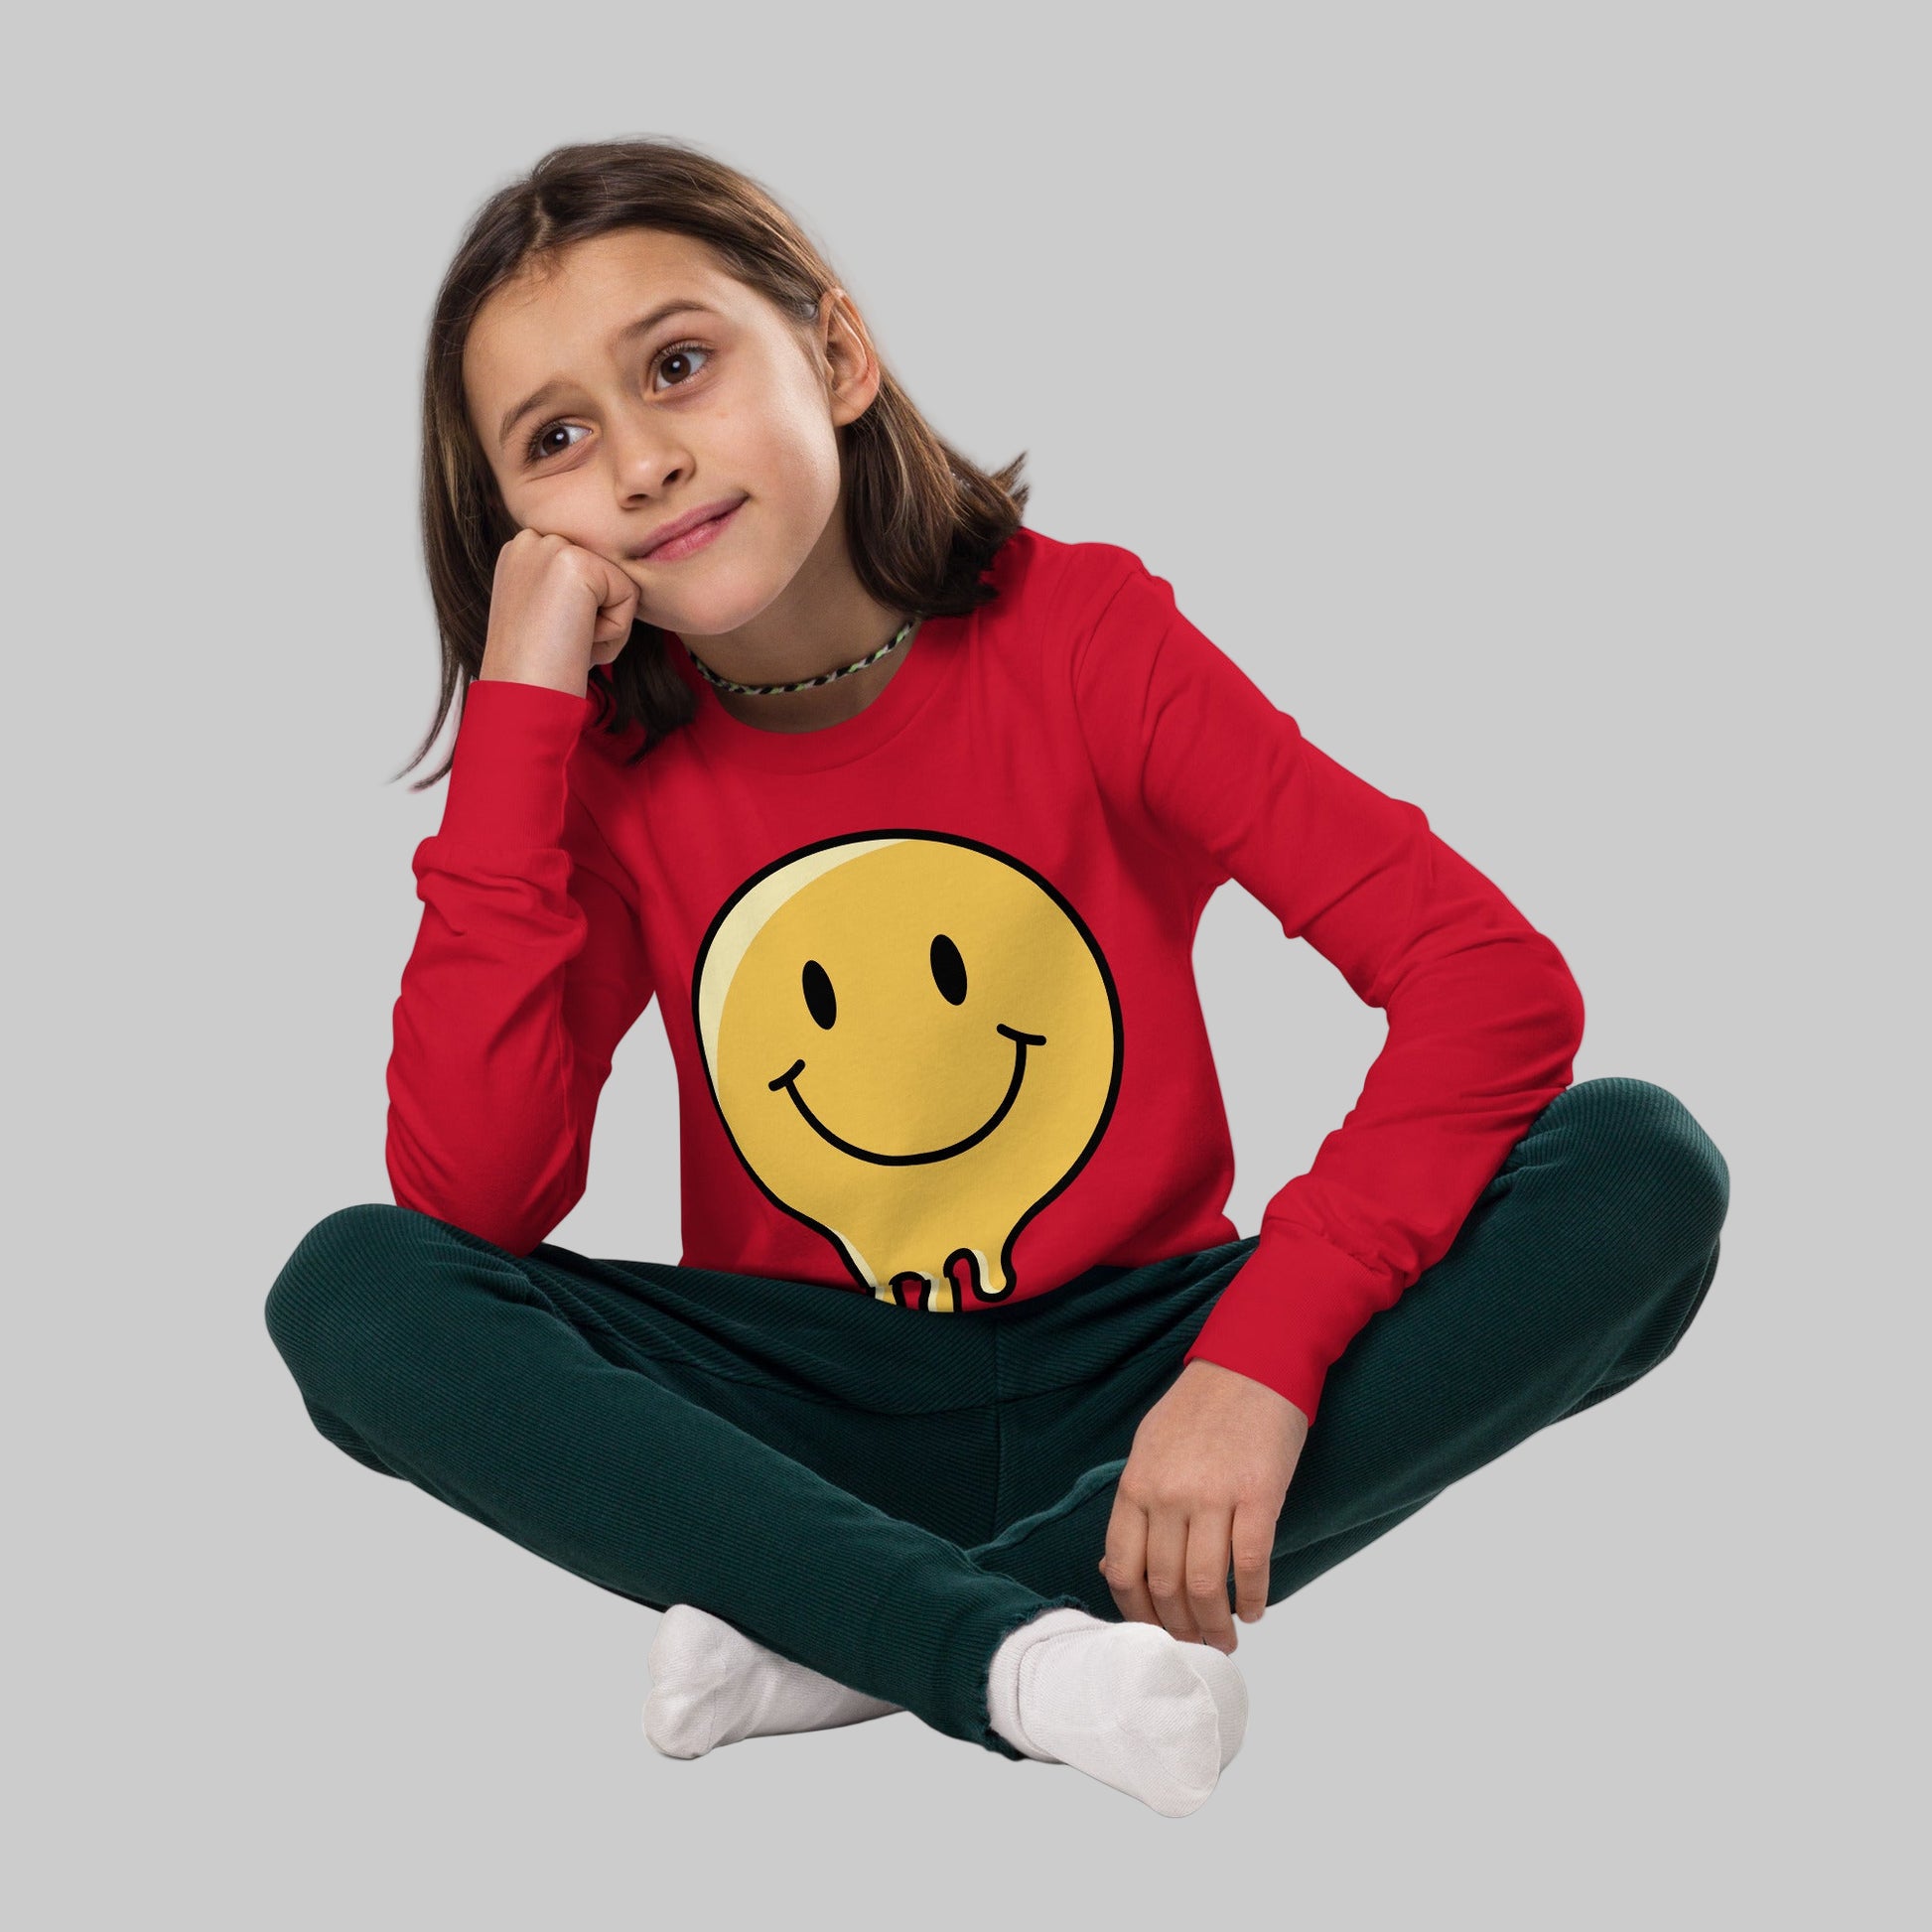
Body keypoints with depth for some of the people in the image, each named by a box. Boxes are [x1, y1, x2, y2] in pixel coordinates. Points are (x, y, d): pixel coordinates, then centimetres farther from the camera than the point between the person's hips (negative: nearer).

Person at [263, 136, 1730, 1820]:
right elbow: (469, 1200, -18)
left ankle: (843, 1632, -28)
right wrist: (514, 718, -19)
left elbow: (1500, 976, -18)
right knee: (352, 1293, -23)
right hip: (809, 1418, 1)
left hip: (1127, 1371, 0)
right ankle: (1012, 1654, -33)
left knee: (1643, 1171, -25)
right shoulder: (604, 768, -2)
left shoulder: (1077, 634, -9)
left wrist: (1267, 1356, -30)